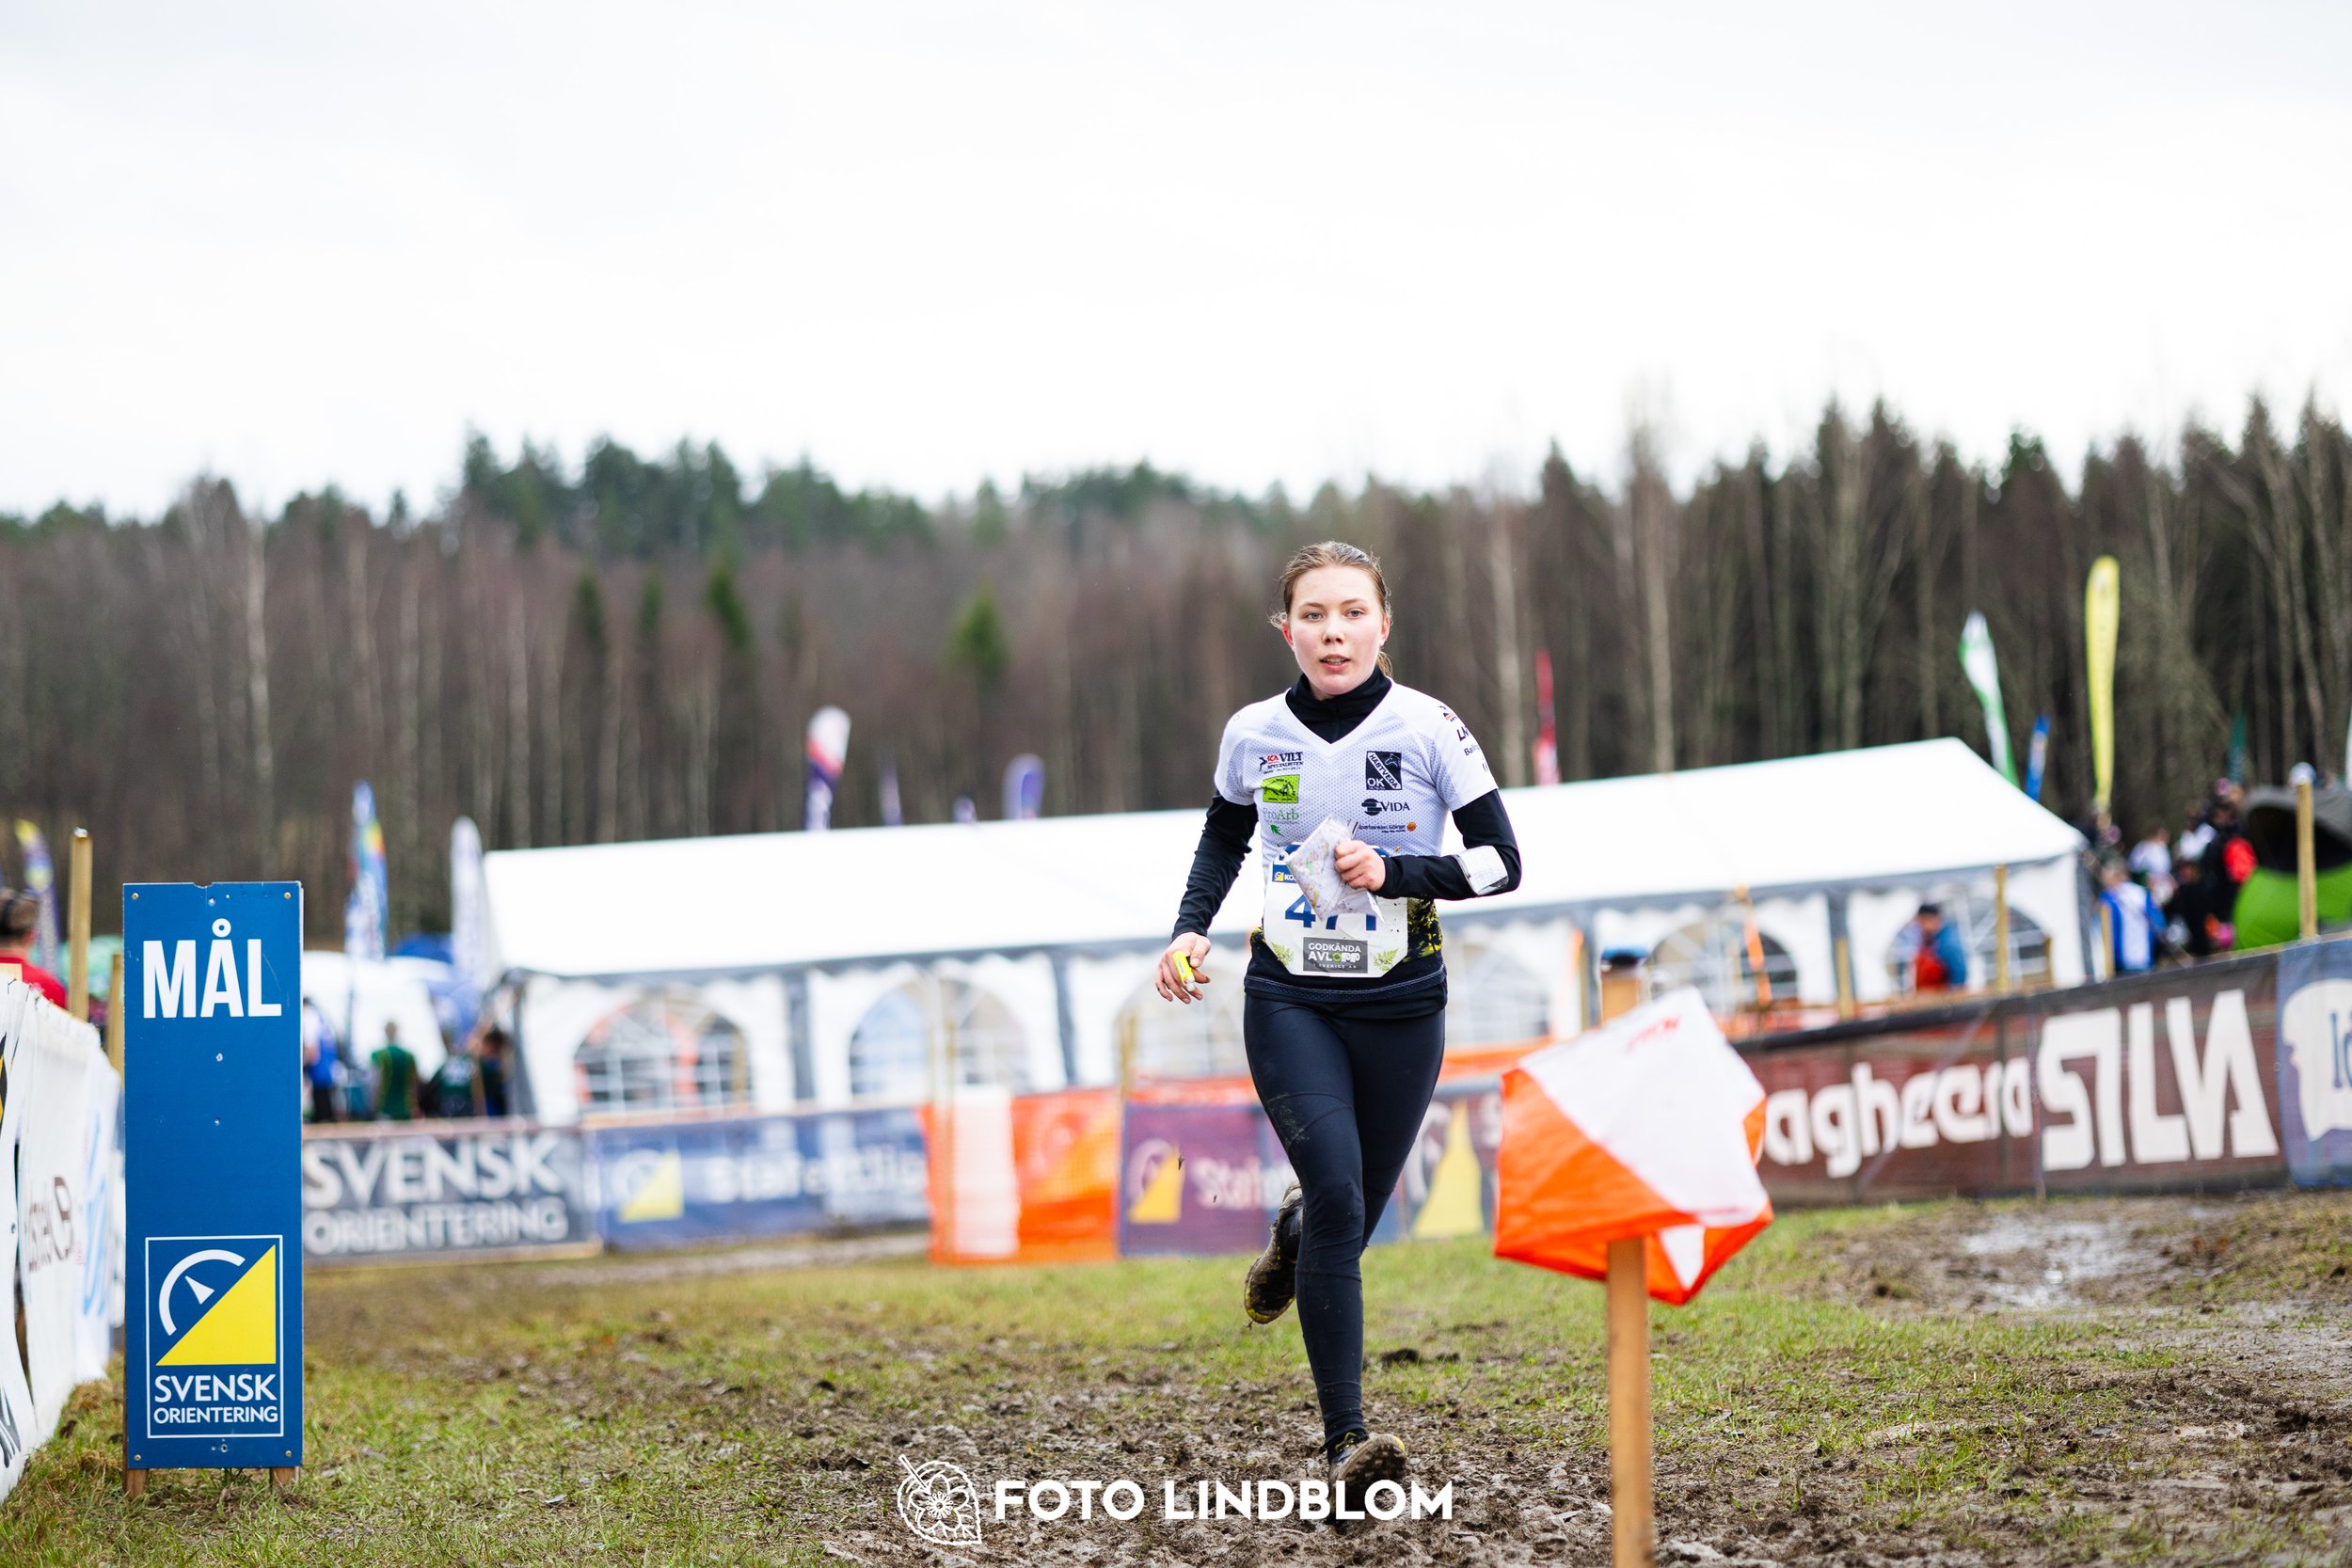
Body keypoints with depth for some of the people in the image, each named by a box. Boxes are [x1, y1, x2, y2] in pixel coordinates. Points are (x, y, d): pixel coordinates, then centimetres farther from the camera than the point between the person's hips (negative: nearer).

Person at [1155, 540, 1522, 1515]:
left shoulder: (1428, 728, -8)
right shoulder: (1254, 735, -1)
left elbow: (1501, 863, -5)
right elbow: (1223, 839, 18)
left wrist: (1393, 873, -18)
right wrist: (1191, 928, 2)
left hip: (1401, 1004, 0)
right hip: (1289, 1000, 0)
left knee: (1353, 1216, 8)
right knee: (1337, 1196, -17)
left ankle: (1292, 1233, 48)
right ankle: (1345, 1443, -13)